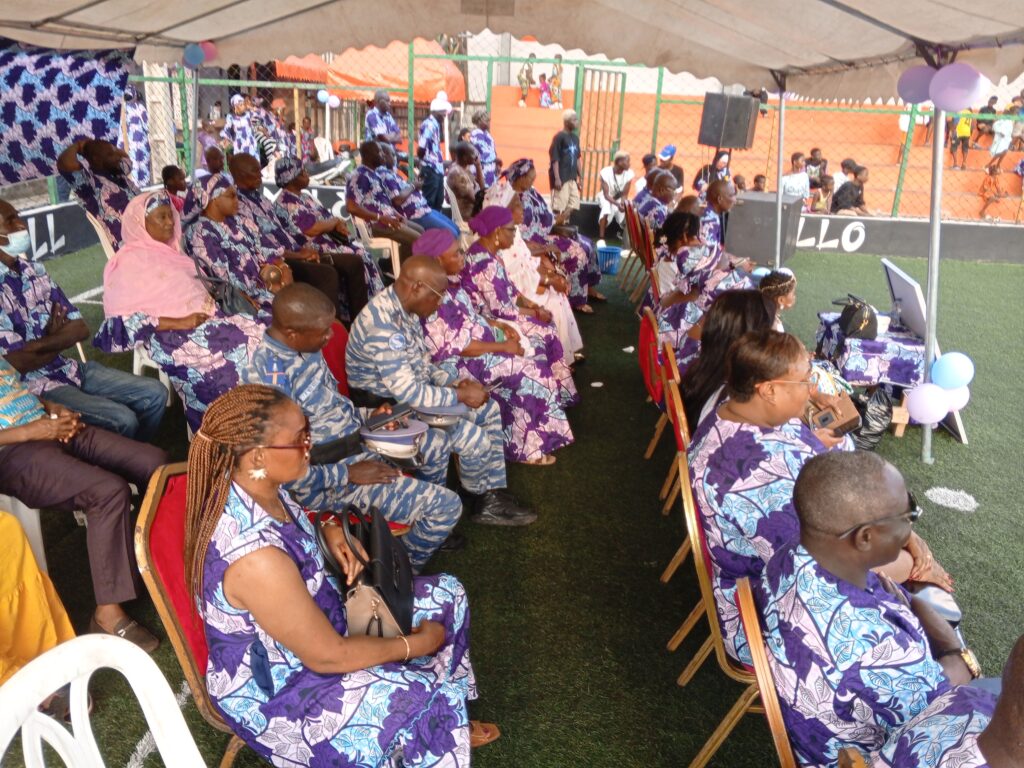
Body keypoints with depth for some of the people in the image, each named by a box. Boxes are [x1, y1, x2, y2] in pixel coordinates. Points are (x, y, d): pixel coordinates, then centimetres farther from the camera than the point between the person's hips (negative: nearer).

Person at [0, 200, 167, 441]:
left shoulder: (34, 270, 7)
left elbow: (81, 328, 4)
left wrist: (41, 344, -12)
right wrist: (59, 340, -2)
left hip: (67, 368, 8)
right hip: (32, 385, -7)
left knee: (154, 394, 0)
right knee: (122, 419, -23)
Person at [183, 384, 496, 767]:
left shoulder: (252, 487, -13)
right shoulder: (257, 558, -38)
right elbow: (329, 657, -27)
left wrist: (329, 531, -7)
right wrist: (417, 644, -13)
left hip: (313, 620, 9)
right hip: (273, 692, -8)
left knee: (446, 594, 8)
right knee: (429, 698, -15)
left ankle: (447, 726, 28)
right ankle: (443, 730, 21)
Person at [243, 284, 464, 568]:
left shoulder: (305, 347, -4)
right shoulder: (270, 380, -32)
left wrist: (367, 415, -1)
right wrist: (349, 475, -21)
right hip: (328, 483, -9)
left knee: (437, 444, 21)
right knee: (446, 505, -12)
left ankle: (431, 530, 42)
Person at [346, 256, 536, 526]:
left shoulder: (406, 310, 0)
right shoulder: (383, 324, -31)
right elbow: (409, 393, -30)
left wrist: (455, 383, -3)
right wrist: (461, 396, -18)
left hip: (411, 394, 10)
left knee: (489, 410, 9)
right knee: (476, 440, -16)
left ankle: (492, 500, 13)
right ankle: (480, 497, 16)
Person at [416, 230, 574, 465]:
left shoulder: (449, 281, 4)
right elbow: (459, 347, -26)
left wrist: (497, 324, 4)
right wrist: (503, 346, -19)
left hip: (478, 341, 10)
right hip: (462, 363, -10)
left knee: (531, 355, 5)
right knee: (532, 372, -11)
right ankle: (526, 448, 3)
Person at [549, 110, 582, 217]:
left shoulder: (575, 138, 13)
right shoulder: (559, 137, -9)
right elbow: (554, 159, -13)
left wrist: (580, 176, 15)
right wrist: (557, 178, -19)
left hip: (572, 178, 8)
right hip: (561, 178, -8)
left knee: (573, 204, 5)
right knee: (559, 205, -5)